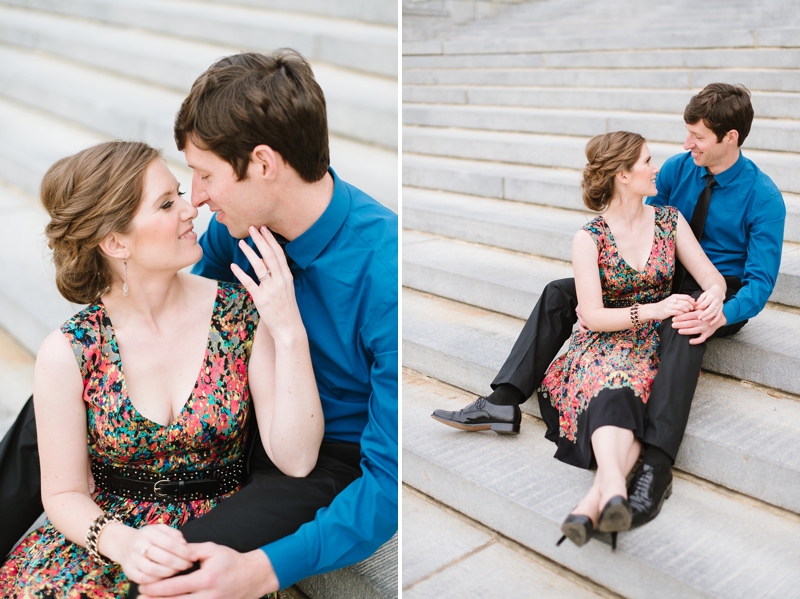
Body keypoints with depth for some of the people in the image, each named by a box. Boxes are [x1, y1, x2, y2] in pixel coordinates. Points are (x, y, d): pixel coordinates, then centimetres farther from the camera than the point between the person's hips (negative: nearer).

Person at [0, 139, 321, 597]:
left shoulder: (242, 313, -9)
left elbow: (296, 460, -12)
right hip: (114, 531, 1)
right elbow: (64, 493, -1)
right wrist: (121, 541, -21)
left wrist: (290, 333, -21)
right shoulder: (68, 353, -9)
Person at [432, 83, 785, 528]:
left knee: (685, 326, -44)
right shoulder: (678, 168, 0)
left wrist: (720, 315, -38)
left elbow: (761, 280, -17)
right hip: (666, 277, 6)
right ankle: (503, 403, -17)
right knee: (560, 293, -9)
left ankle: (656, 465, -50)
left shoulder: (763, 197, -13)